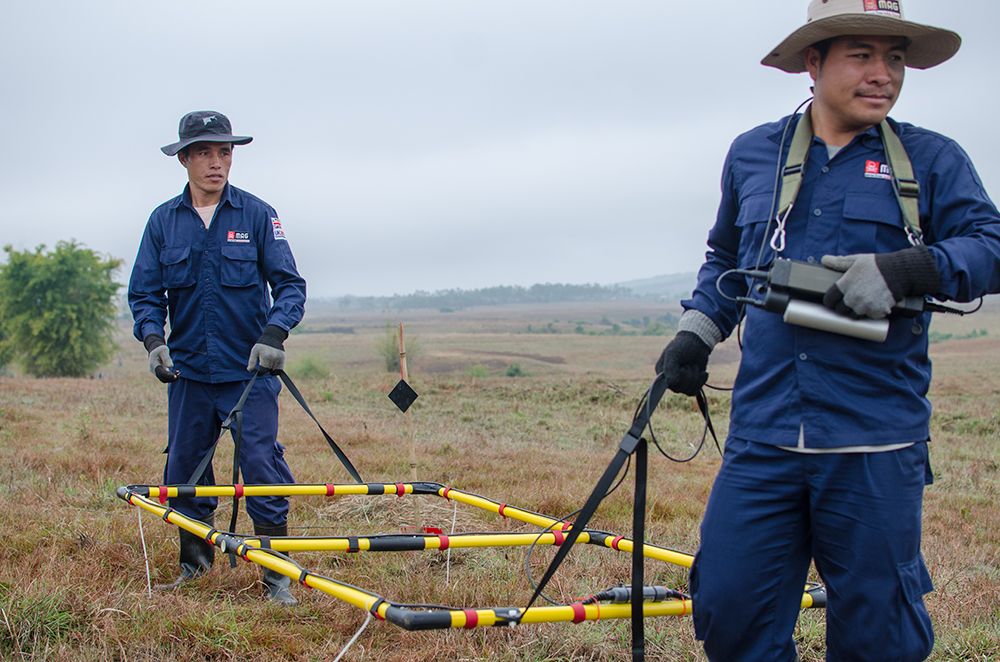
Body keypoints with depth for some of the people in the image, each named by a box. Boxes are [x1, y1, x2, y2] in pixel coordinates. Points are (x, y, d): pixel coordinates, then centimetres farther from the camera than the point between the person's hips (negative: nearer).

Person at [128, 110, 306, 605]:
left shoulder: (257, 215, -1)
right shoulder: (163, 221, 5)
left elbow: (289, 284, -2)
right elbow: (144, 292, 6)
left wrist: (274, 333, -18)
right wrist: (153, 340, -12)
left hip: (250, 370, -3)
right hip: (187, 371, 3)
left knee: (262, 466, -6)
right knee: (184, 470, 10)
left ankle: (276, 574, 5)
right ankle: (194, 562, 29)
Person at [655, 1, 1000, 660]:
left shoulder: (931, 159, 6)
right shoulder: (752, 154, 15)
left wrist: (905, 269, -19)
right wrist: (696, 332, 15)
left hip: (876, 444, -2)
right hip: (762, 437, 2)